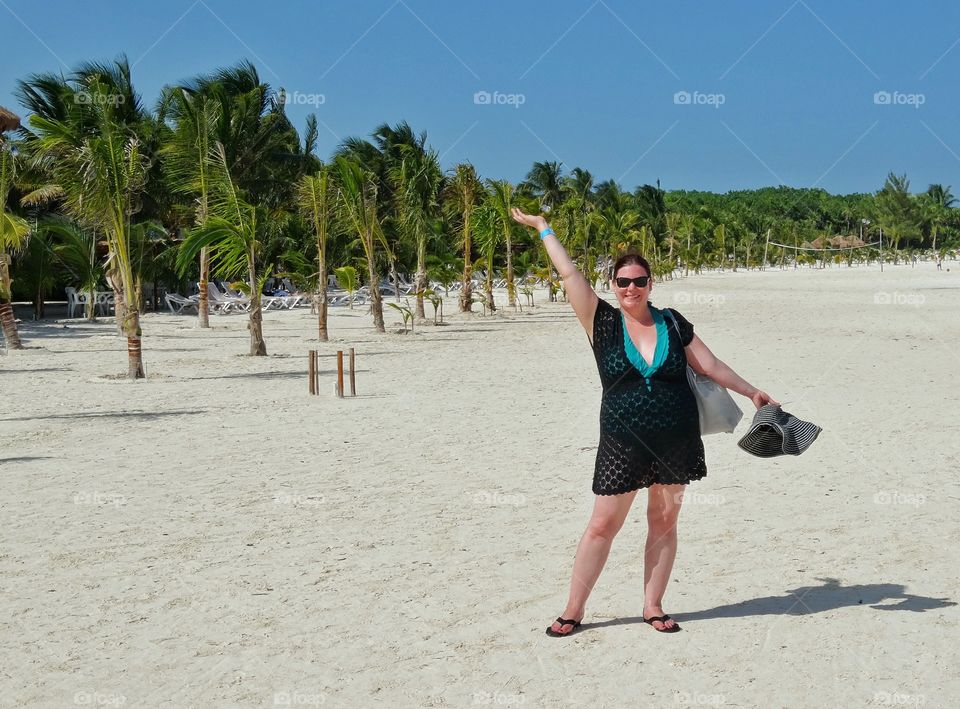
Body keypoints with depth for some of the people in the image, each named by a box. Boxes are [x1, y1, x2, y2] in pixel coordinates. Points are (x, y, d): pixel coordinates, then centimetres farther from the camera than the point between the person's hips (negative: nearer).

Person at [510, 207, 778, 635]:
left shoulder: (672, 323, 5)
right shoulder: (603, 322, -1)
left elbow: (710, 365, 10)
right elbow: (569, 274, -2)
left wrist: (752, 392, 9)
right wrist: (542, 227, 3)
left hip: (676, 439, 2)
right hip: (622, 441, -2)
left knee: (664, 522, 8)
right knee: (602, 525, -1)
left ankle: (653, 606, 20)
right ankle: (574, 609, 10)